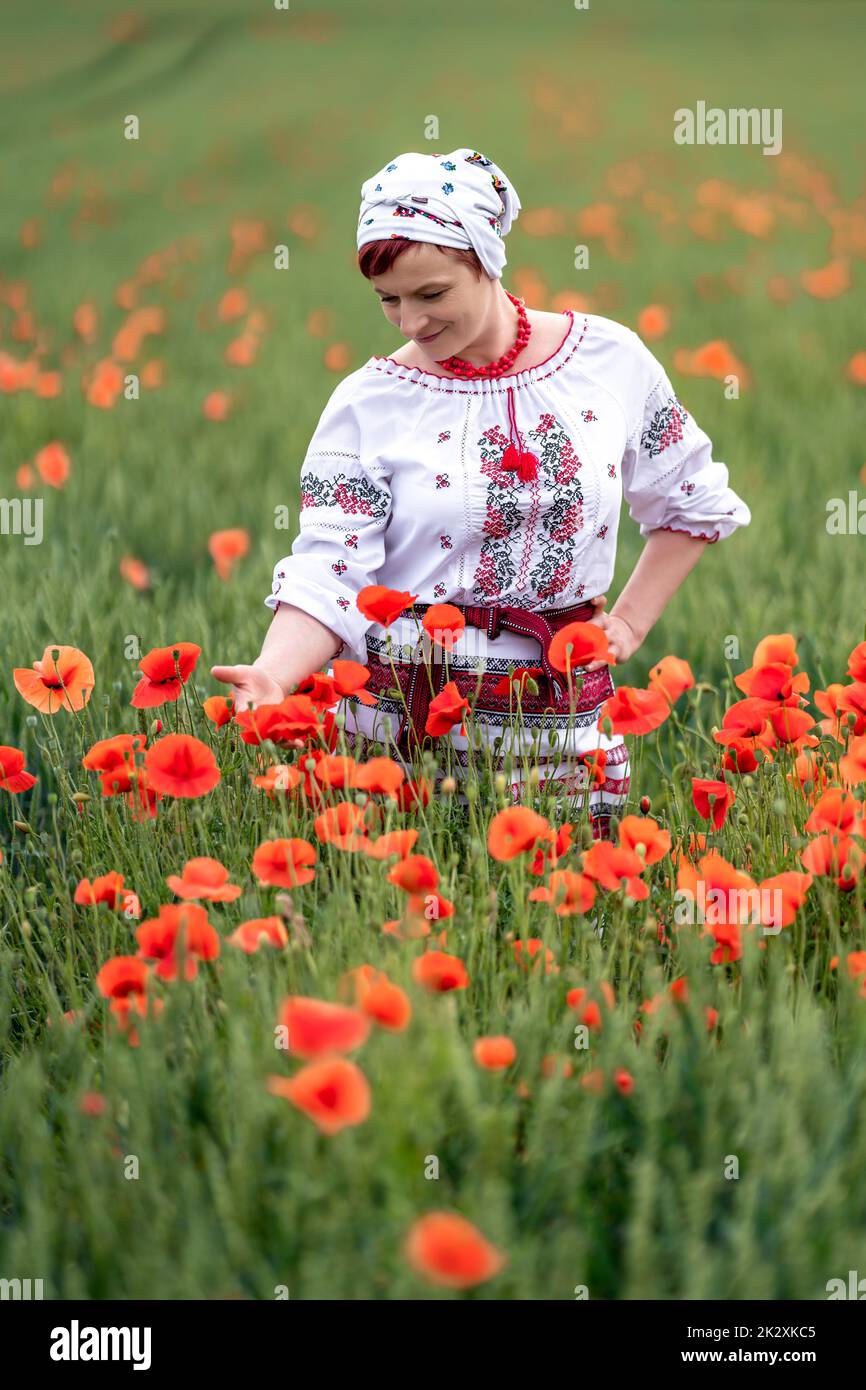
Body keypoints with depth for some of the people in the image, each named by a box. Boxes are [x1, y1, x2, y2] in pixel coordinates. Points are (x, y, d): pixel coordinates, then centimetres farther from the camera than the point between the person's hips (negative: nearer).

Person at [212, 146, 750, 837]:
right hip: (405, 724, -1)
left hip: (563, 722, 2)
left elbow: (693, 502, 16)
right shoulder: (368, 403, -4)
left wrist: (630, 621, 8)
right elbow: (328, 572, -11)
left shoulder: (608, 356, 1)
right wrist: (272, 676, -29)